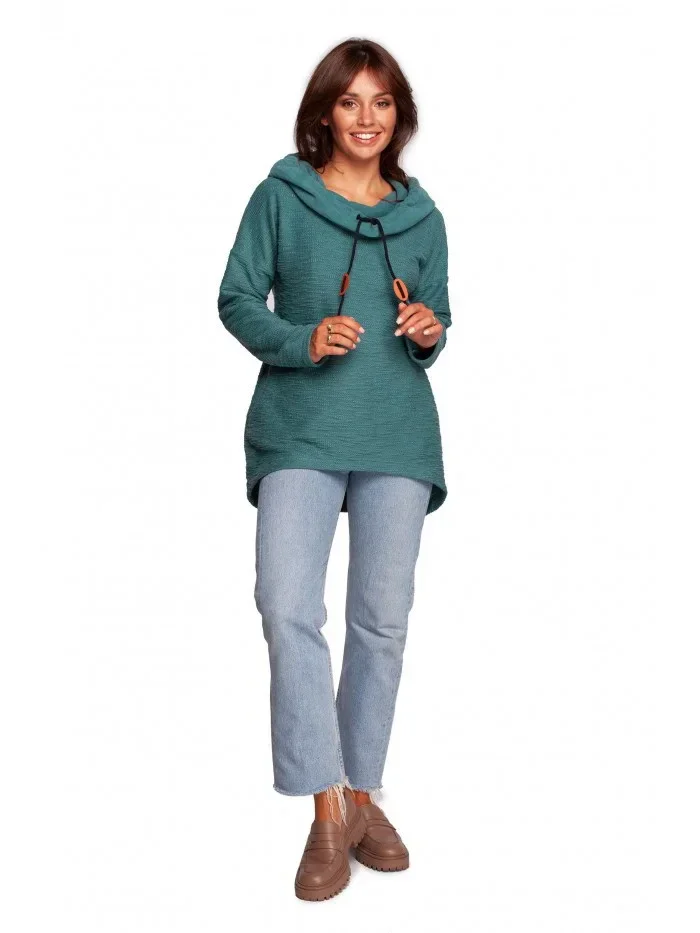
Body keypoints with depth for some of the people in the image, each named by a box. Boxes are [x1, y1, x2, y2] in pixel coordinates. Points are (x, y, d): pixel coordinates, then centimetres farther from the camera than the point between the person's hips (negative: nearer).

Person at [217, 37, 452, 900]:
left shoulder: (421, 216, 12)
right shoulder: (281, 196, 4)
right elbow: (236, 299, 3)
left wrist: (428, 336, -4)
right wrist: (302, 341, -14)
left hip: (397, 433, 3)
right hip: (301, 429, -2)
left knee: (382, 620, 4)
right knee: (289, 610, -16)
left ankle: (363, 794, 20)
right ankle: (327, 809, -5)